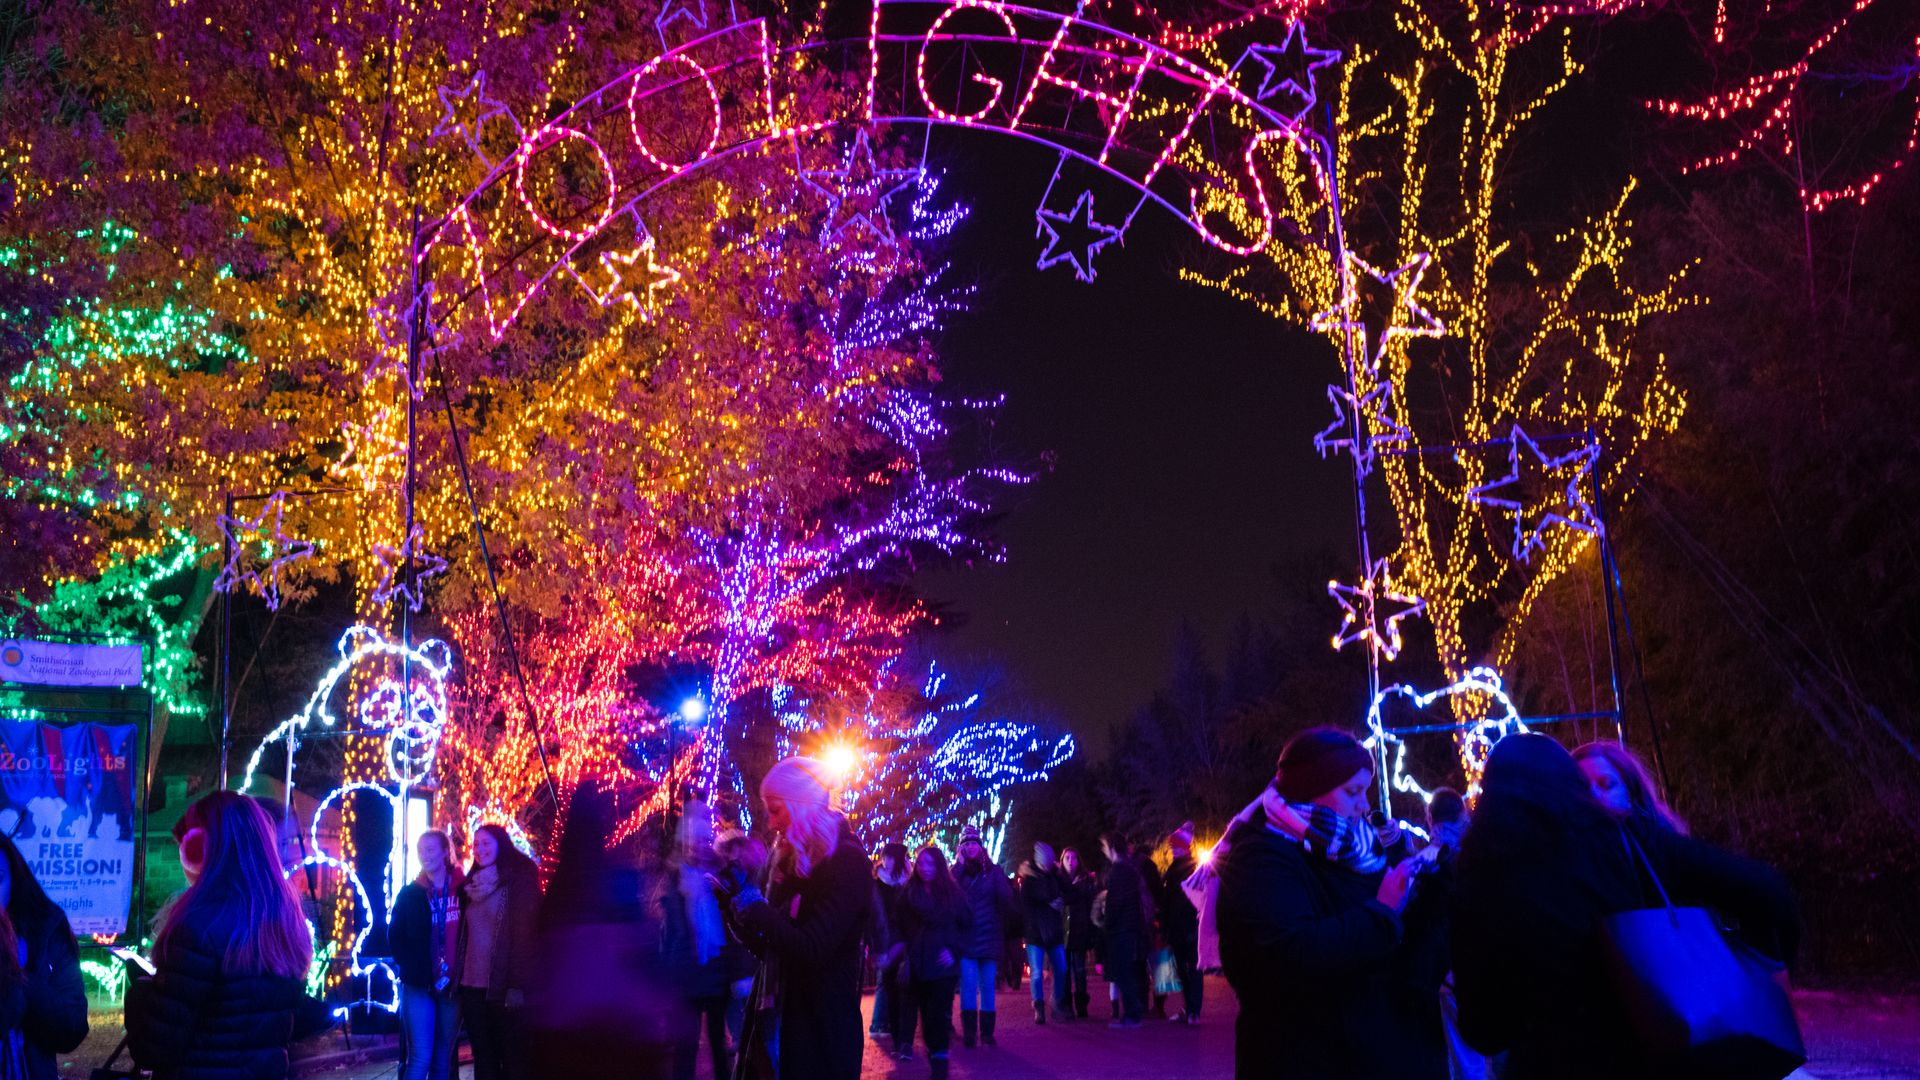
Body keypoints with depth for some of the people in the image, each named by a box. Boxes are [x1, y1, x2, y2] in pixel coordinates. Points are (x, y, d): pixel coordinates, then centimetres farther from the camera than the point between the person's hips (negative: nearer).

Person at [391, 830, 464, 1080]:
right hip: (419, 986, -1)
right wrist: (413, 968, -3)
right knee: (421, 1057, -8)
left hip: (452, 986, 1)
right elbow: (395, 937, 8)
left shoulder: (464, 890, 2)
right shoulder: (410, 894, 5)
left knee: (443, 1058, 8)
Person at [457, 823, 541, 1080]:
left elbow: (526, 933, -10)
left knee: (512, 1058, 0)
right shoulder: (471, 886, 15)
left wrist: (517, 984, -18)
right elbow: (463, 935, 17)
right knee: (483, 1058, 10)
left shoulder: (519, 879, -3)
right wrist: (458, 981, 9)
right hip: (472, 986, 6)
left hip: (504, 987, -6)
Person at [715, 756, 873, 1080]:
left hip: (823, 1029, -8)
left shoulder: (847, 862, -15)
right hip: (781, 1020, 8)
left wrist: (749, 900, -17)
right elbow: (770, 947, 14)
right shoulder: (791, 861, 11)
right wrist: (735, 906, 2)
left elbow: (810, 949, -24)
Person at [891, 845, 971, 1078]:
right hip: (917, 964, 1)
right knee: (926, 1012, 3)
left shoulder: (952, 893, 2)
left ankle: (939, 1058, 3)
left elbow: (967, 926, 6)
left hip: (943, 964, -1)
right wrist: (904, 952, -4)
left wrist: (954, 949, -5)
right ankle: (934, 1049, 17)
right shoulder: (910, 894, 5)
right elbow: (903, 928, 7)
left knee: (939, 1012, -5)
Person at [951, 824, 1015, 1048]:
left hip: (989, 936, 1)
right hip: (965, 938, -1)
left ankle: (987, 1032, 10)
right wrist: (961, 866, -10)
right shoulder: (956, 873, 7)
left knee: (988, 985, 3)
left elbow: (1007, 898, -5)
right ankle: (969, 1032, -7)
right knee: (968, 983, -9)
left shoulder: (993, 871, 7)